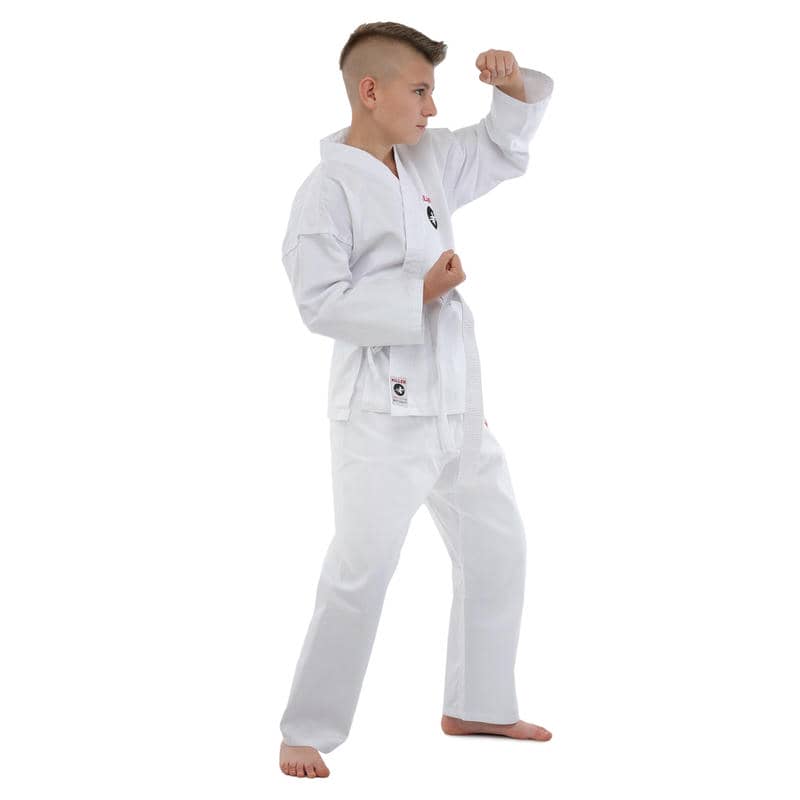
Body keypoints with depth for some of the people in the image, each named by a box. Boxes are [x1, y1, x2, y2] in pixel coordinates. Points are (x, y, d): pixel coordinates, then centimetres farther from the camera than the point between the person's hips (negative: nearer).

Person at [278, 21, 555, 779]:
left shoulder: (429, 161, 9)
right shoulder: (328, 190, -13)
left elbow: (504, 151, 24)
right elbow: (320, 302, -19)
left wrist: (515, 87, 6)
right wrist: (418, 292, -20)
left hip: (455, 402, 8)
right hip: (382, 409, -8)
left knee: (497, 550, 16)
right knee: (360, 569, -12)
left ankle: (476, 705, 31)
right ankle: (306, 731, 2)